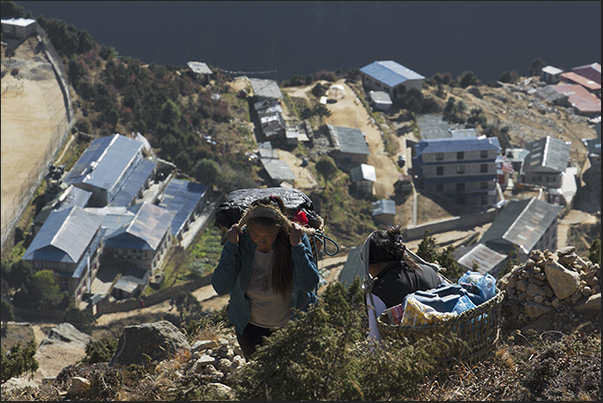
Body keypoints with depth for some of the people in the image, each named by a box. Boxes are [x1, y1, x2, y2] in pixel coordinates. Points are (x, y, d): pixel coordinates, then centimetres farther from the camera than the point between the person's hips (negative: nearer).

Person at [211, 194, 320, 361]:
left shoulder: (296, 238, -27)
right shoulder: (241, 241, -25)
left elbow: (309, 284, -33)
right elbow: (221, 287, -31)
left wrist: (297, 246, -38)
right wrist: (230, 246, -36)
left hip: (291, 326, 0)